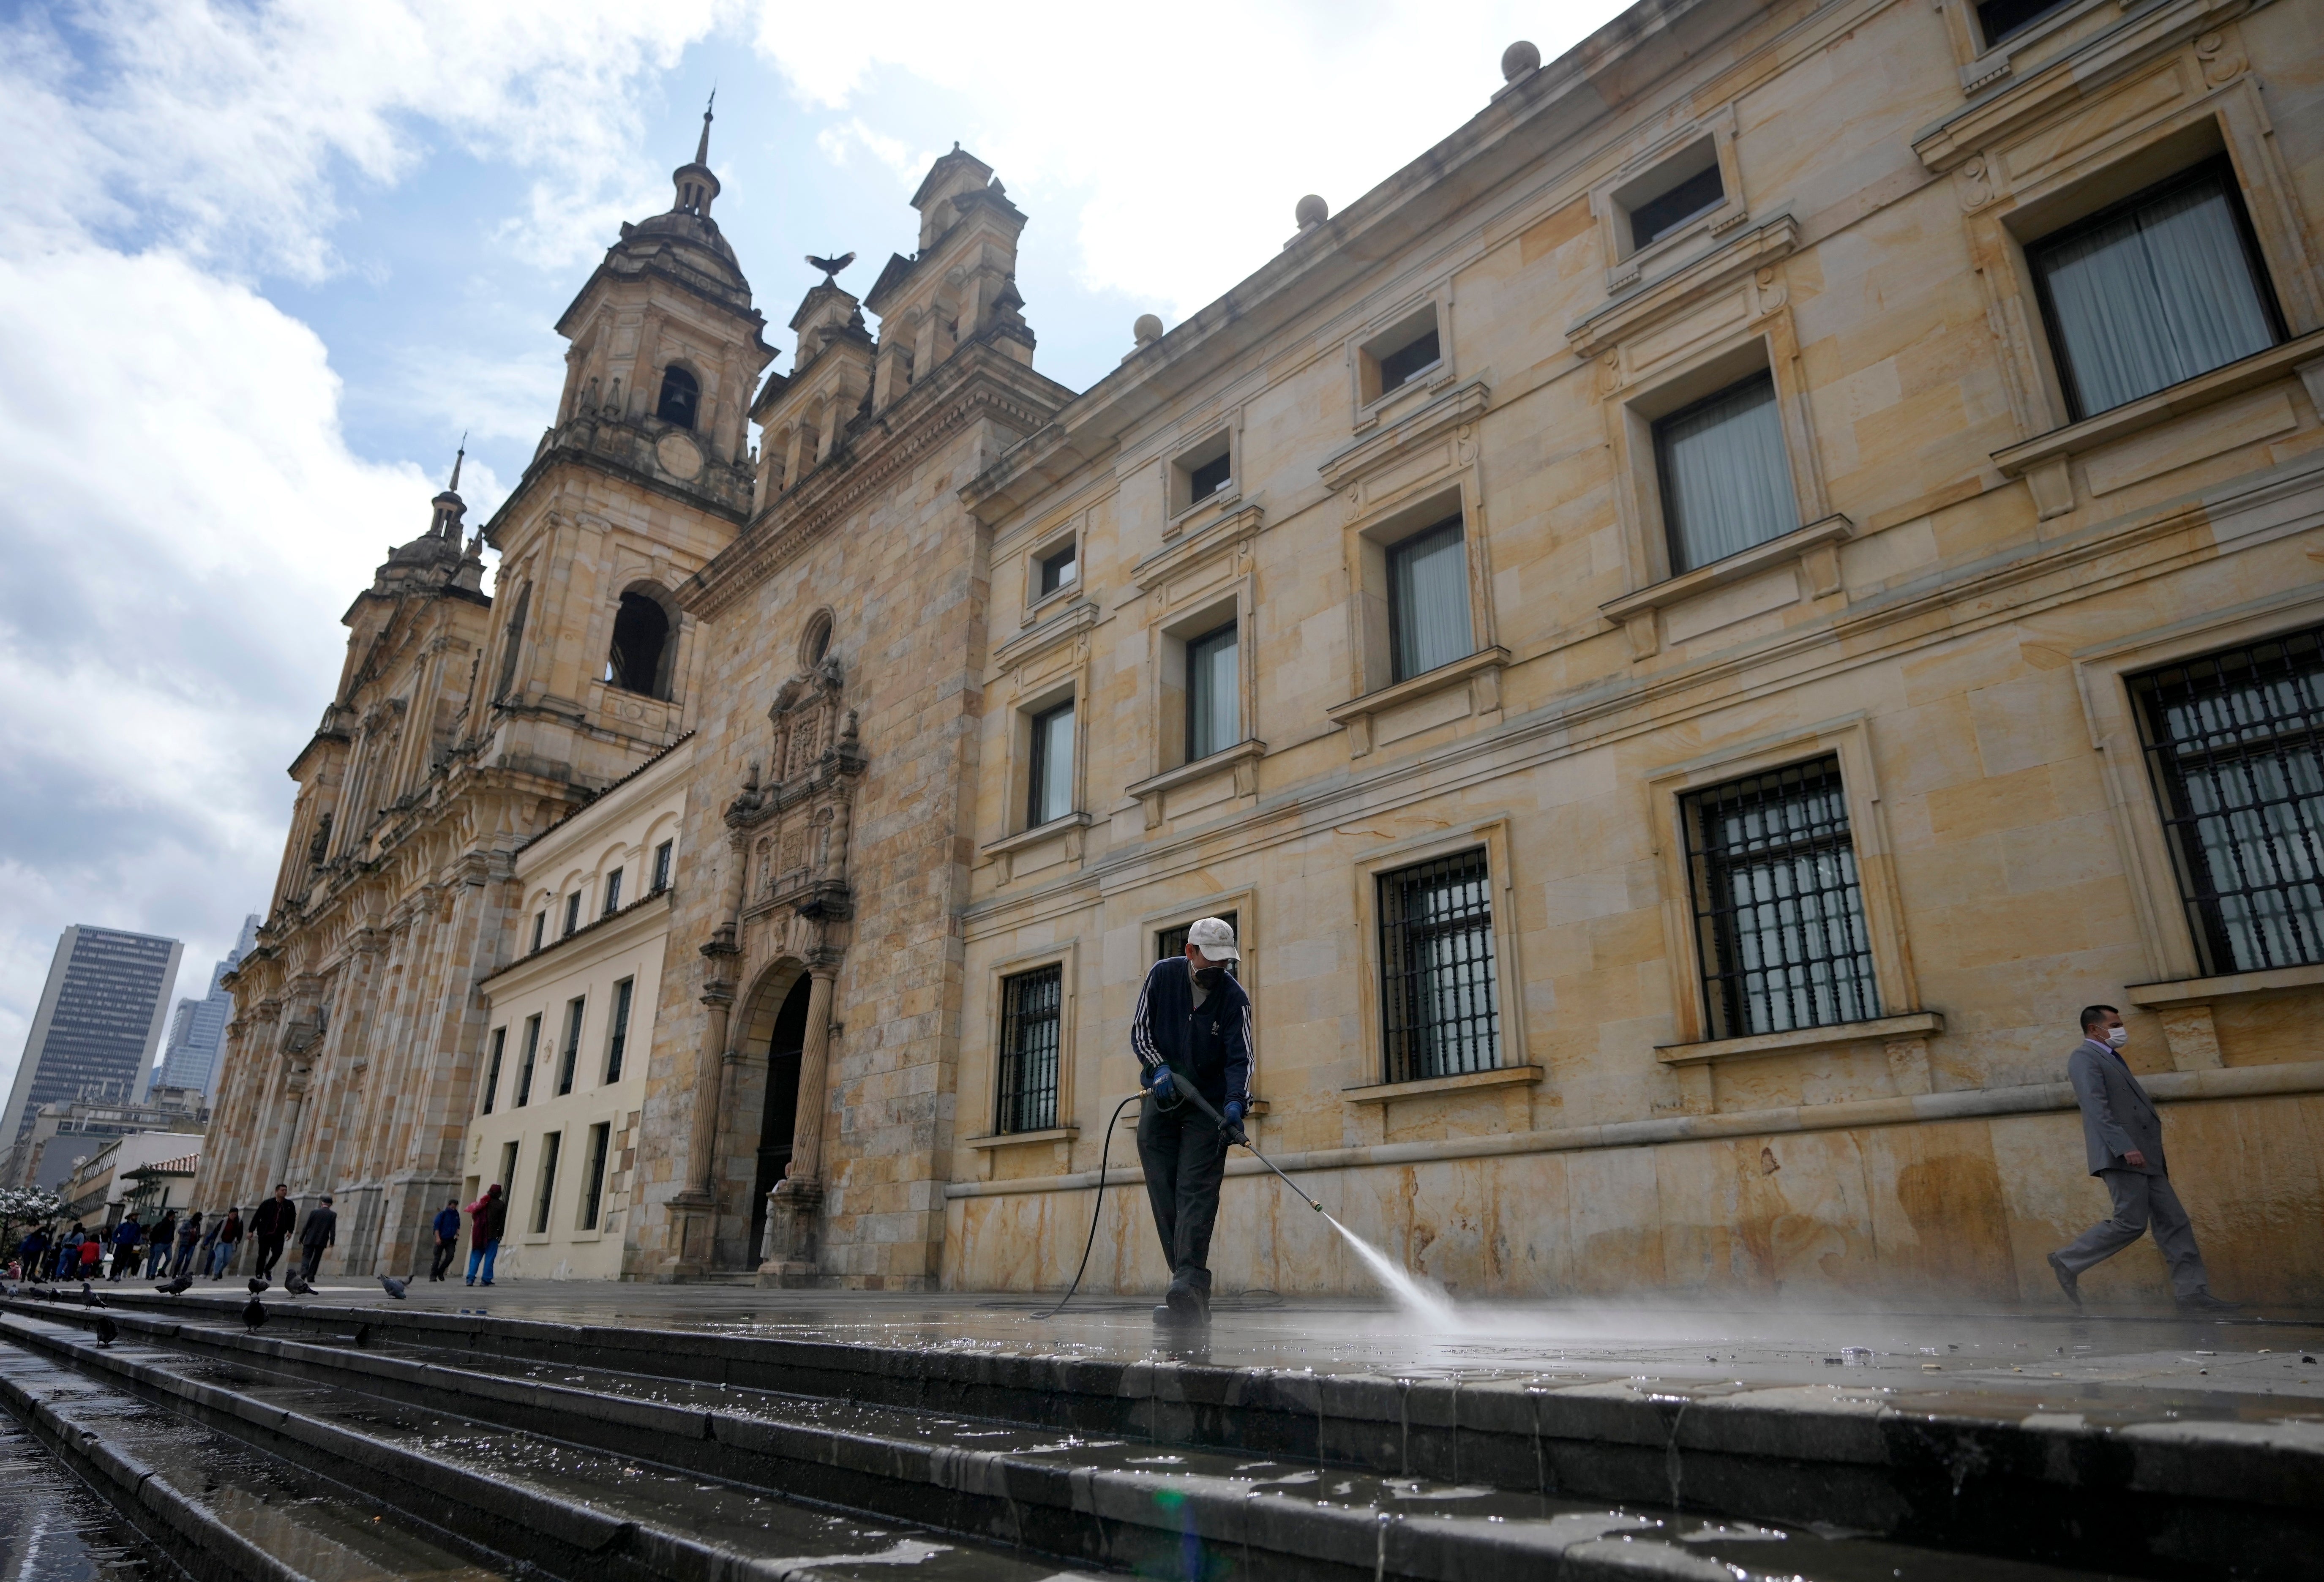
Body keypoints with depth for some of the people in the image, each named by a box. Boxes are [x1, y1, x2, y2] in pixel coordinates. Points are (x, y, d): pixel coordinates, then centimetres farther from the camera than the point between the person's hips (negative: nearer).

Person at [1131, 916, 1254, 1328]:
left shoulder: (1234, 997, -8)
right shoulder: (1162, 976, -3)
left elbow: (1240, 1058, -14)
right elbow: (1140, 1032, 0)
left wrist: (1235, 1105, -30)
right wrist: (1160, 1069, -16)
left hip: (1209, 1106, -2)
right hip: (1161, 1101, 3)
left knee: (1196, 1193, -16)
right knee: (1164, 1197, 1)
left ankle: (1189, 1285, -25)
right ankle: (1192, 1297, 7)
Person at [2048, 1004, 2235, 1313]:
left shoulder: (2112, 1058, 24)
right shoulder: (2085, 1057, -8)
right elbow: (2096, 1106, -19)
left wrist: (2156, 1153, 22)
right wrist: (2125, 1147, -26)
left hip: (2143, 1156, 10)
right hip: (2121, 1156, -10)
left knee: (2173, 1223, 6)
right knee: (2130, 1223, -10)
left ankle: (2192, 1294, 8)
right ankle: (2068, 1262, 0)